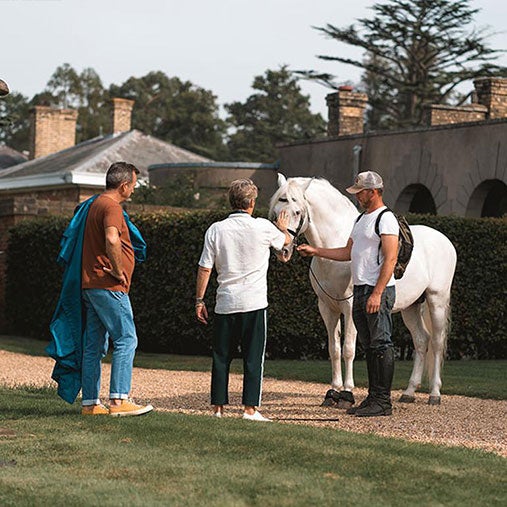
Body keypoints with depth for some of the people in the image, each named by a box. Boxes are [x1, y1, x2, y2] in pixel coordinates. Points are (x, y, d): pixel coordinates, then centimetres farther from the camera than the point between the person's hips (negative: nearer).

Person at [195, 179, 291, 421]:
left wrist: (199, 300, 9)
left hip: (225, 303, 2)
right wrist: (283, 228, 41)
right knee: (253, 357, 2)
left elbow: (204, 268, 0)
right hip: (254, 302, -2)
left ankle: (218, 407, 11)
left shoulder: (216, 230, -1)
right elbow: (286, 240, 18)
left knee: (221, 356, 9)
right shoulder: (263, 228, -3)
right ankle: (250, 408, -1)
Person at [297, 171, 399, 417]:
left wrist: (377, 294, -24)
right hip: (360, 290, 10)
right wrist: (315, 251, 18)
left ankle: (383, 401, -6)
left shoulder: (385, 219, -11)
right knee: (369, 347, 12)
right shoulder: (361, 219, 19)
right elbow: (347, 253, 24)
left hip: (378, 291, -10)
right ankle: (373, 397, 17)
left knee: (381, 345, -7)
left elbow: (390, 260, -19)